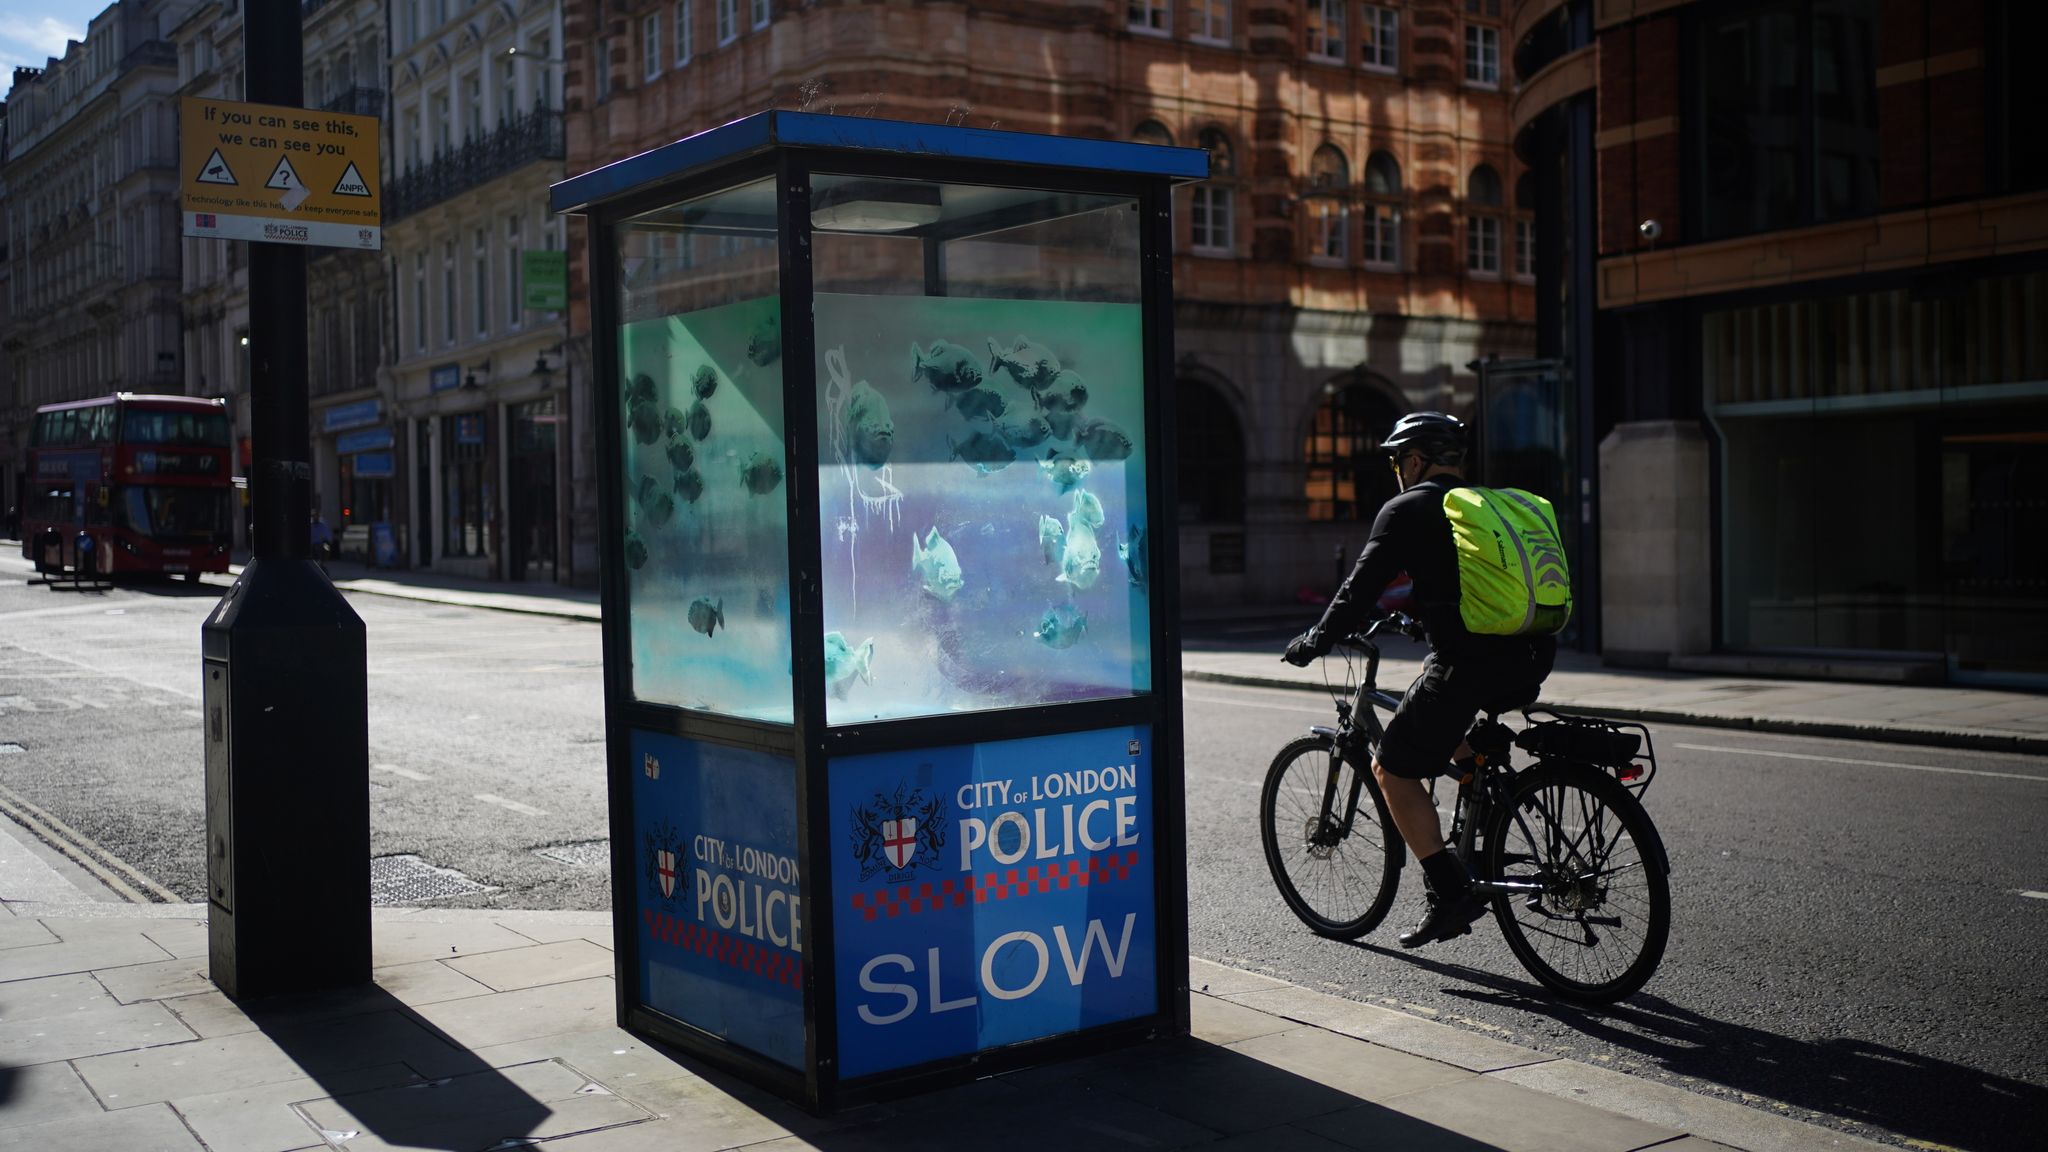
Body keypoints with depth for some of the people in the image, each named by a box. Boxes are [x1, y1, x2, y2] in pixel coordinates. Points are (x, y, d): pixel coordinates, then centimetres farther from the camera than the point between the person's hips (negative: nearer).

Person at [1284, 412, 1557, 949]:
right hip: (1529, 663, 8)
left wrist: (1316, 640, 10)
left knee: (1393, 769, 7)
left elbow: (1361, 588, -2)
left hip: (1470, 664, -8)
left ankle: (1452, 894, -1)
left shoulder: (1407, 510, 0)